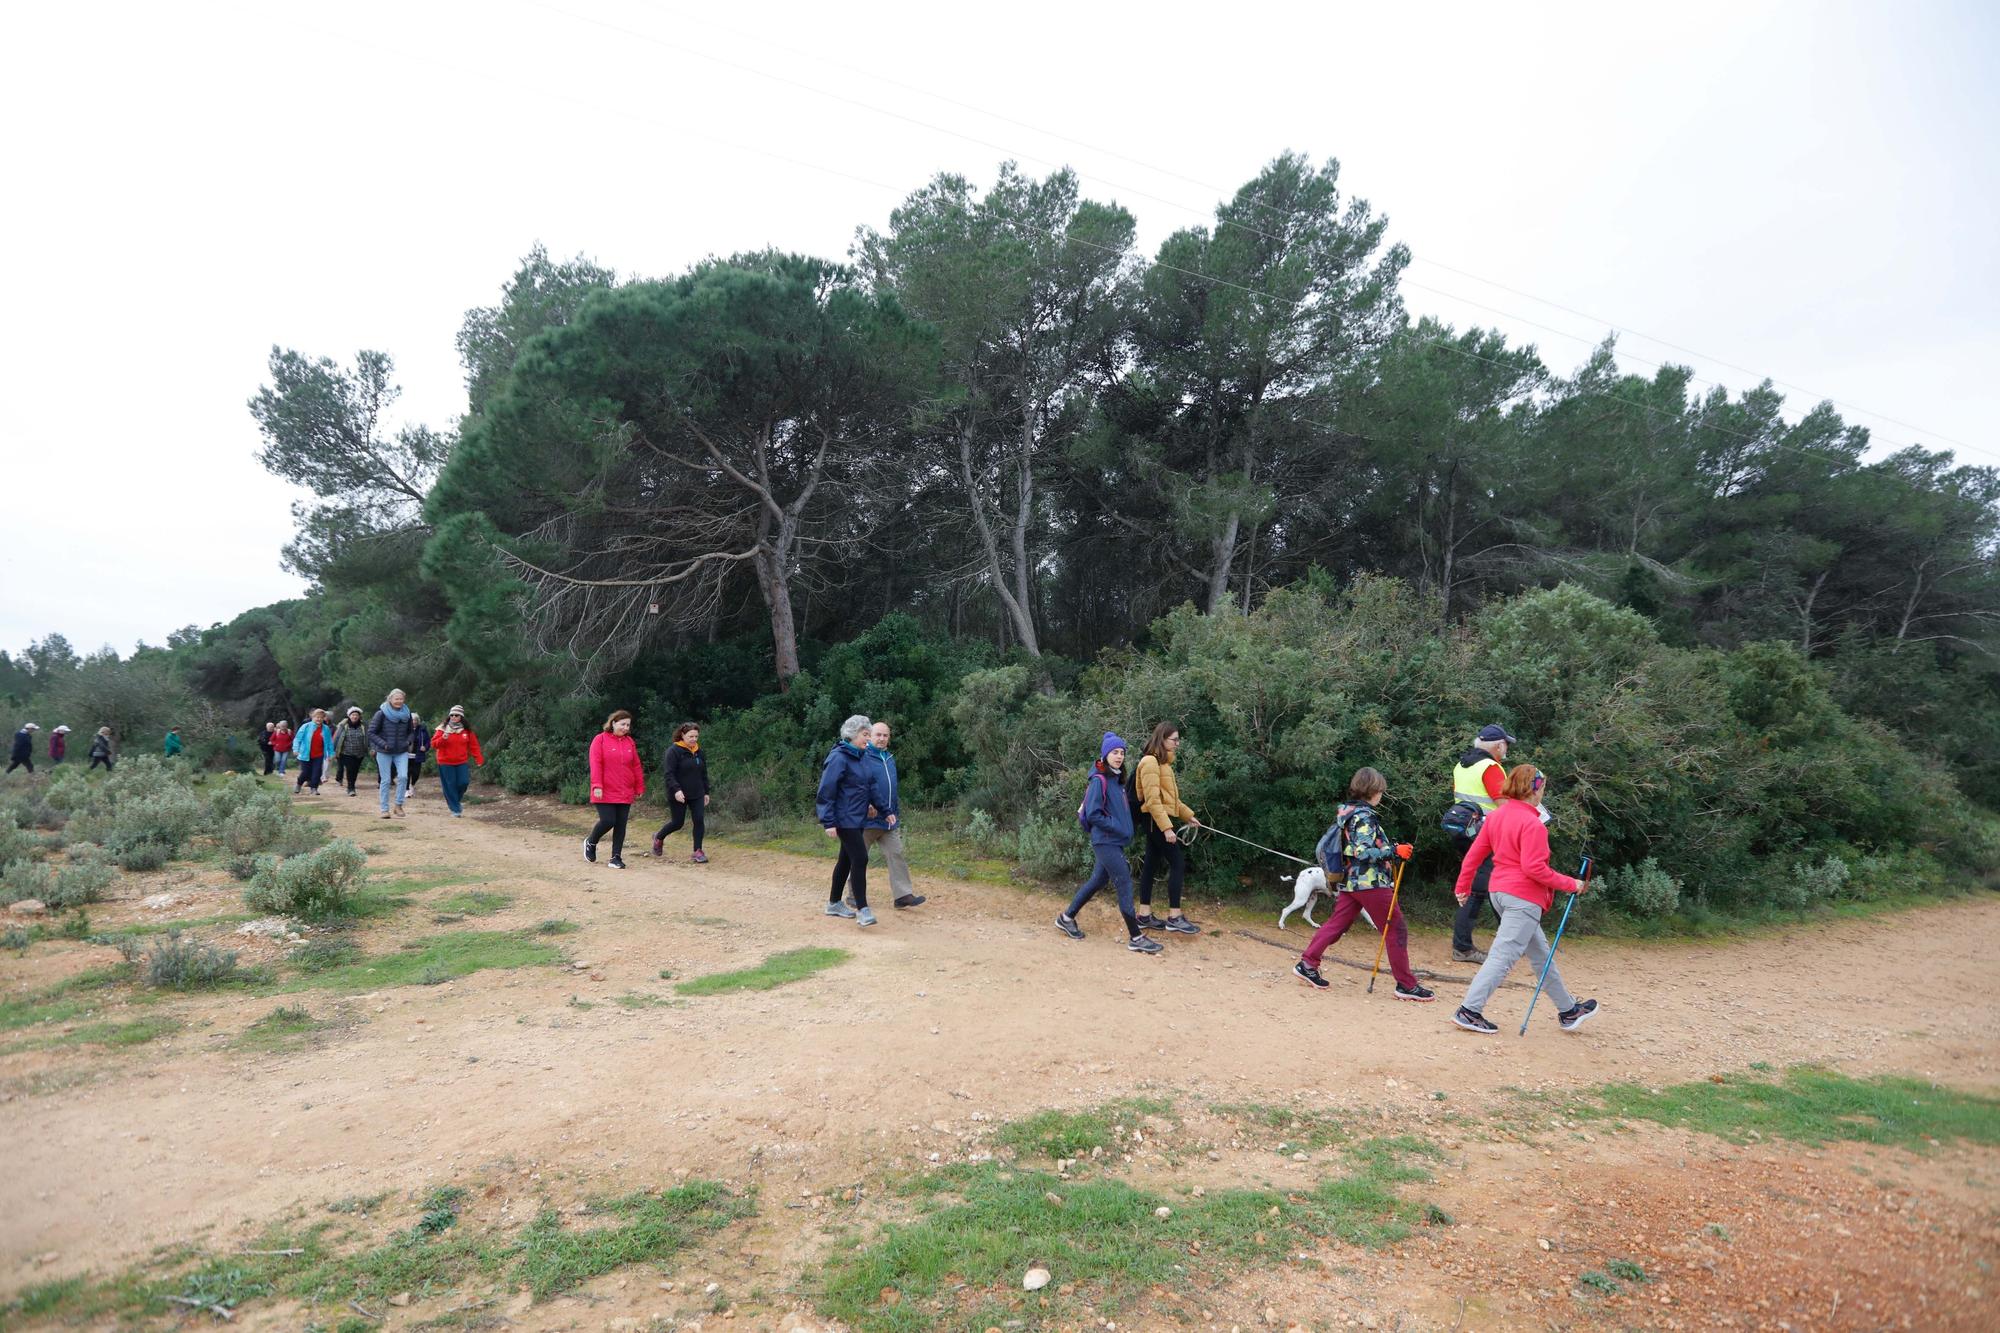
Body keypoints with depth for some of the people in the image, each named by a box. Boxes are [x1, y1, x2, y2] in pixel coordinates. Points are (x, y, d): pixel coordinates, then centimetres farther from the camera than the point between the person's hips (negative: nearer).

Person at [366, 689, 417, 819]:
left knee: (403, 776, -15)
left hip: (402, 752, 2)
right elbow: (371, 732, -6)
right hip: (384, 752, -2)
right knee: (386, 780, 2)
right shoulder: (381, 713, -8)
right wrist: (383, 744, -17)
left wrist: (408, 742, -1)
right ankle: (385, 809, 12)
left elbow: (411, 731, 17)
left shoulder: (407, 714, 4)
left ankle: (399, 805, 0)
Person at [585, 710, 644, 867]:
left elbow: (636, 766, 13)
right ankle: (590, 843, 20)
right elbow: (595, 764, -10)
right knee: (608, 821, -9)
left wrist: (639, 788, 12)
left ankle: (616, 857, 10)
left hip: (625, 793, 5)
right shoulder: (600, 739, -4)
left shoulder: (630, 742, 10)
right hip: (605, 793, -5)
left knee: (621, 825, 4)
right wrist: (597, 786, -17)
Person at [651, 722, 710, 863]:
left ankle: (698, 851, 2)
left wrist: (706, 792, 17)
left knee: (699, 821, -5)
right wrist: (676, 789, -28)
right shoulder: (674, 751, -11)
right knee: (677, 823, 5)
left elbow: (704, 773, 17)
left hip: (697, 795, 5)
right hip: (678, 795, -5)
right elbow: (669, 773, -17)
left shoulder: (698, 751, 10)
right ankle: (659, 838, 33)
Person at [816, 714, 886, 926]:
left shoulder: (862, 757, 9)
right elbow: (826, 791, -17)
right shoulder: (838, 758, -16)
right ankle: (862, 909, -7)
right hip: (845, 819, -9)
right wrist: (828, 822, -19)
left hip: (857, 818, 9)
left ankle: (834, 903, 28)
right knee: (860, 858, -11)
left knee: (847, 859, 15)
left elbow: (872, 785, 17)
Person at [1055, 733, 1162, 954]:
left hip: (1114, 841, 9)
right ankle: (1135, 938, -4)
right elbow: (1093, 814, -19)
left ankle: (1067, 917, 29)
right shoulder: (1099, 780, -14)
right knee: (1125, 883, -8)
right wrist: (1118, 827, -17)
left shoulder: (1117, 779, 11)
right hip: (1105, 841, -9)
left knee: (1099, 880, 16)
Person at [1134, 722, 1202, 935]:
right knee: (1178, 864, -7)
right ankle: (1174, 917, -3)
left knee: (1151, 864, 11)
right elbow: (1153, 799, -21)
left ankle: (1144, 916, 16)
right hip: (1157, 821, -9)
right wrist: (1166, 827, -25)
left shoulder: (1162, 762, 15)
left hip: (1158, 821, 9)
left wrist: (1188, 815, 22)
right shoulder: (1151, 762, -15)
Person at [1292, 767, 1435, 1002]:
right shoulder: (1364, 816, -16)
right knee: (1396, 930, 0)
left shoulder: (1346, 811, 11)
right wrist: (1395, 851, -23)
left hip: (1350, 882, 9)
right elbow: (1364, 853, -23)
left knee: (1336, 924, 10)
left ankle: (1307, 964, 8)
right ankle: (1407, 985, 5)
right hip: (1371, 882, -9)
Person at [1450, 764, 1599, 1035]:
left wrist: (1463, 886, 16)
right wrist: (1569, 884, -10)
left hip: (1500, 891, 9)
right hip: (1523, 897, -9)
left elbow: (1474, 853, 9)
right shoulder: (1533, 824, -16)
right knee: (1503, 957, -6)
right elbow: (1533, 868, -20)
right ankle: (1469, 1011, -7)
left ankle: (1568, 1010, 32)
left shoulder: (1495, 816, 8)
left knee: (1541, 954, 19)